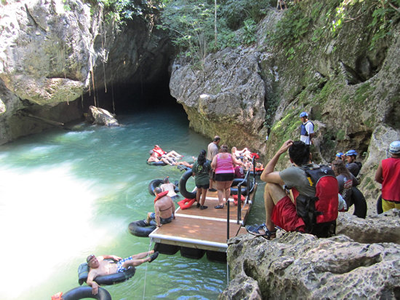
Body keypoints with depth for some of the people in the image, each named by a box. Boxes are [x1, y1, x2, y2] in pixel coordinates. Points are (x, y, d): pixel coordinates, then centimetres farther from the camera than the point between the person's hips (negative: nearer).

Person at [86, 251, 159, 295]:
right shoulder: (93, 271, -19)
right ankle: (149, 259, -18)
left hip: (119, 263, 9)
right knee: (128, 262, -31)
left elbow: (104, 256, 27)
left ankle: (152, 251, 13)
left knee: (134, 257, 2)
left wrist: (112, 257, 18)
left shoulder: (98, 259, 4)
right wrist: (93, 283, -58)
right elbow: (88, 281, -37)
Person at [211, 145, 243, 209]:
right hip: (230, 174, 2)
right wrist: (241, 163, 16)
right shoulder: (230, 155, 5)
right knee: (227, 188, 24)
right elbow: (236, 162, -3)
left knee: (220, 189, 9)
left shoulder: (217, 156, 3)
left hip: (220, 175, -2)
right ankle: (227, 200, 22)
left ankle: (221, 204, 1)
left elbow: (213, 164, -10)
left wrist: (213, 168, 9)